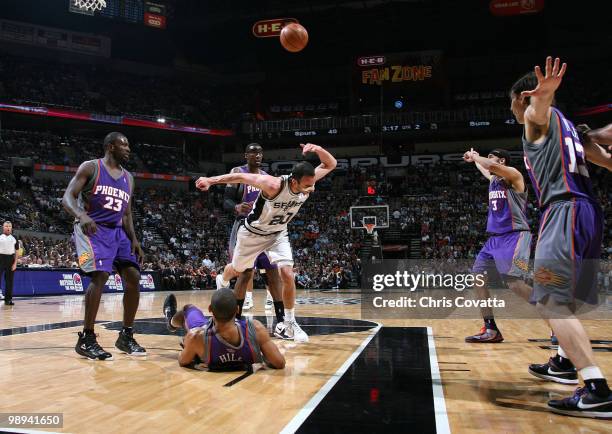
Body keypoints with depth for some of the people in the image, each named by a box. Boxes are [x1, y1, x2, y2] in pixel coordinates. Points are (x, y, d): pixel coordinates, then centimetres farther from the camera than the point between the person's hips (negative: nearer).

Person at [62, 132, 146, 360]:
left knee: (133, 277, -2)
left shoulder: (128, 178, 15)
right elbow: (67, 197, -12)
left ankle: (126, 336, 9)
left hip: (117, 231, 7)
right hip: (91, 229, -7)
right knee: (101, 275, -23)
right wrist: (81, 216, -33)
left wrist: (134, 240, 3)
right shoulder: (90, 167, -3)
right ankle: (86, 339, -12)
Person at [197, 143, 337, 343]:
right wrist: (211, 180, -25)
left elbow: (331, 164, -12)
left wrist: (318, 149, -32)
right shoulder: (274, 185, -37)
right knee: (238, 269, 21)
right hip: (253, 232, -3)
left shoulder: (307, 183, -21)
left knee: (288, 275, -14)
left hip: (278, 234, 3)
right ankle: (223, 282, 58)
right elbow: (241, 177, -26)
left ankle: (288, 324, 0)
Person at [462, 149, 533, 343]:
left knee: (514, 283, -21)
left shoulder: (513, 175, -7)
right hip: (495, 238, 9)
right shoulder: (493, 180, 18)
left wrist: (475, 156, -12)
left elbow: (493, 167, -28)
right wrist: (474, 159, 50)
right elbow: (485, 170, 44)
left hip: (515, 236, -9)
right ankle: (491, 330, 6)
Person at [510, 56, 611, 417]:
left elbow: (539, 106, -24)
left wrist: (544, 93, -47)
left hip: (564, 209, -10)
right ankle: (565, 363, 40)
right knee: (562, 297, 24)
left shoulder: (538, 116, 1)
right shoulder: (565, 125, 28)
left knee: (552, 301, -16)